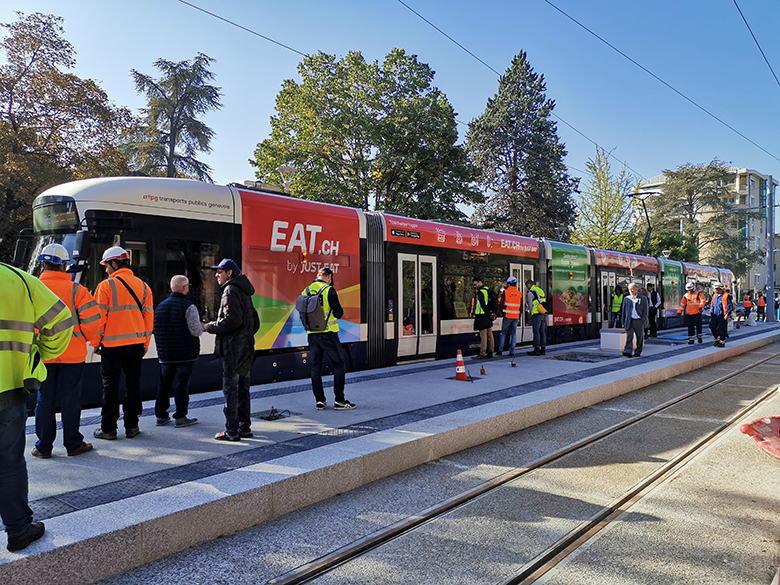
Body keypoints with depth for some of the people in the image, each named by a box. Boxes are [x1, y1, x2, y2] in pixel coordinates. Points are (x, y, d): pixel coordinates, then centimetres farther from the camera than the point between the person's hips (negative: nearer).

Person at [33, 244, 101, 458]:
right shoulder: (76, 290, -9)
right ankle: (73, 444, 15)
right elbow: (92, 321, -11)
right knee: (70, 399, 6)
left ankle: (43, 446, 16)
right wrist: (85, 338, 9)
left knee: (44, 399, 10)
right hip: (72, 353, -2)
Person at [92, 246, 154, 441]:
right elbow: (148, 316, 9)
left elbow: (99, 317, -8)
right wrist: (145, 344, 15)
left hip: (112, 345, -4)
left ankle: (108, 428, 10)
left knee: (110, 386, 4)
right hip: (136, 344, 4)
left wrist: (96, 342, 3)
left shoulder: (106, 286, -8)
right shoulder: (143, 286, 7)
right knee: (133, 383, 10)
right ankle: (132, 426, 15)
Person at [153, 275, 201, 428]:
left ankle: (161, 415, 20)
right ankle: (180, 417, 4)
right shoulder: (188, 307, -13)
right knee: (181, 384, 0)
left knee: (164, 384, 13)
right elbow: (196, 331, -17)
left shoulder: (160, 306, 8)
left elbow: (156, 330, 13)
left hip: (165, 354, 6)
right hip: (185, 354, -6)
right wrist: (203, 328, 4)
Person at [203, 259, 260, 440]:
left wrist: (210, 327, -10)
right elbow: (254, 321, 19)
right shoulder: (243, 291, 18)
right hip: (245, 346, 10)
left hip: (233, 347, -10)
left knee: (230, 389, -4)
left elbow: (232, 320, -22)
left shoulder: (231, 291, -11)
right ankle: (244, 427, 19)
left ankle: (231, 431, 0)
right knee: (243, 388, 13)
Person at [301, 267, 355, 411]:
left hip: (312, 334, 6)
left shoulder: (306, 291, 8)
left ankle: (320, 401, 13)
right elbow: (339, 313, -12)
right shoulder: (329, 290, -10)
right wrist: (339, 310, 9)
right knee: (339, 366, 3)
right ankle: (339, 400, 1)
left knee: (316, 366, 11)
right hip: (328, 334, -6)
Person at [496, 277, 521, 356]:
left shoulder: (505, 292, -5)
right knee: (513, 333, 8)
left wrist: (501, 312, 13)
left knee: (503, 333, 8)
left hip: (507, 316, -3)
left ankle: (500, 350, 5)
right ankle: (512, 351, 5)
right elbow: (521, 307, 8)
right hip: (516, 317, 3)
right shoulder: (520, 294, 6)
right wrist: (519, 317, 16)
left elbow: (501, 303, -4)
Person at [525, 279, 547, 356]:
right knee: (543, 332, 9)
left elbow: (530, 306, -4)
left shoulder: (530, 293, -6)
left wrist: (526, 302, 14)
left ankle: (536, 349, -3)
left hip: (536, 315, -7)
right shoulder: (541, 290, 18)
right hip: (544, 314, 7)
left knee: (536, 332, -4)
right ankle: (543, 349, 10)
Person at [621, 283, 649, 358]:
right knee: (629, 336, -9)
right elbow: (624, 310, 14)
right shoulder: (626, 299, 11)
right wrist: (624, 322, 10)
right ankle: (628, 352, -17)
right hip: (629, 321, 1)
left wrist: (643, 320, -7)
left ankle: (638, 352, 16)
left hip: (639, 321, -1)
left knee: (639, 337, 5)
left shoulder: (642, 299, 4)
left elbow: (646, 310, 4)